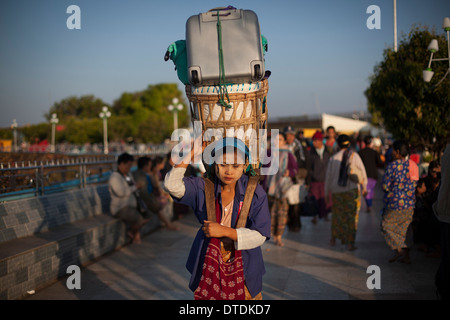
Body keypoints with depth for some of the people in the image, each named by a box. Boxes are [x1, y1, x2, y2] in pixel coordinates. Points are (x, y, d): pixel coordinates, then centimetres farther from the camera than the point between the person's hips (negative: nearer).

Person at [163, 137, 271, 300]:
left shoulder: (255, 192, -9)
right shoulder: (203, 188, -6)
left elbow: (260, 235, -12)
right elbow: (172, 185, -21)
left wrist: (224, 231, -20)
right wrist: (192, 152, -22)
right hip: (209, 268, 1)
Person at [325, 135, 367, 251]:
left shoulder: (334, 158, 0)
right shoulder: (354, 155, -7)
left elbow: (328, 176, 4)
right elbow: (362, 173, -2)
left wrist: (327, 192, 14)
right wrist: (364, 187, 13)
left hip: (336, 190, 3)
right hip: (352, 189, -3)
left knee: (337, 214, 18)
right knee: (352, 216, 3)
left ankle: (333, 238, 30)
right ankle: (350, 243, 2)